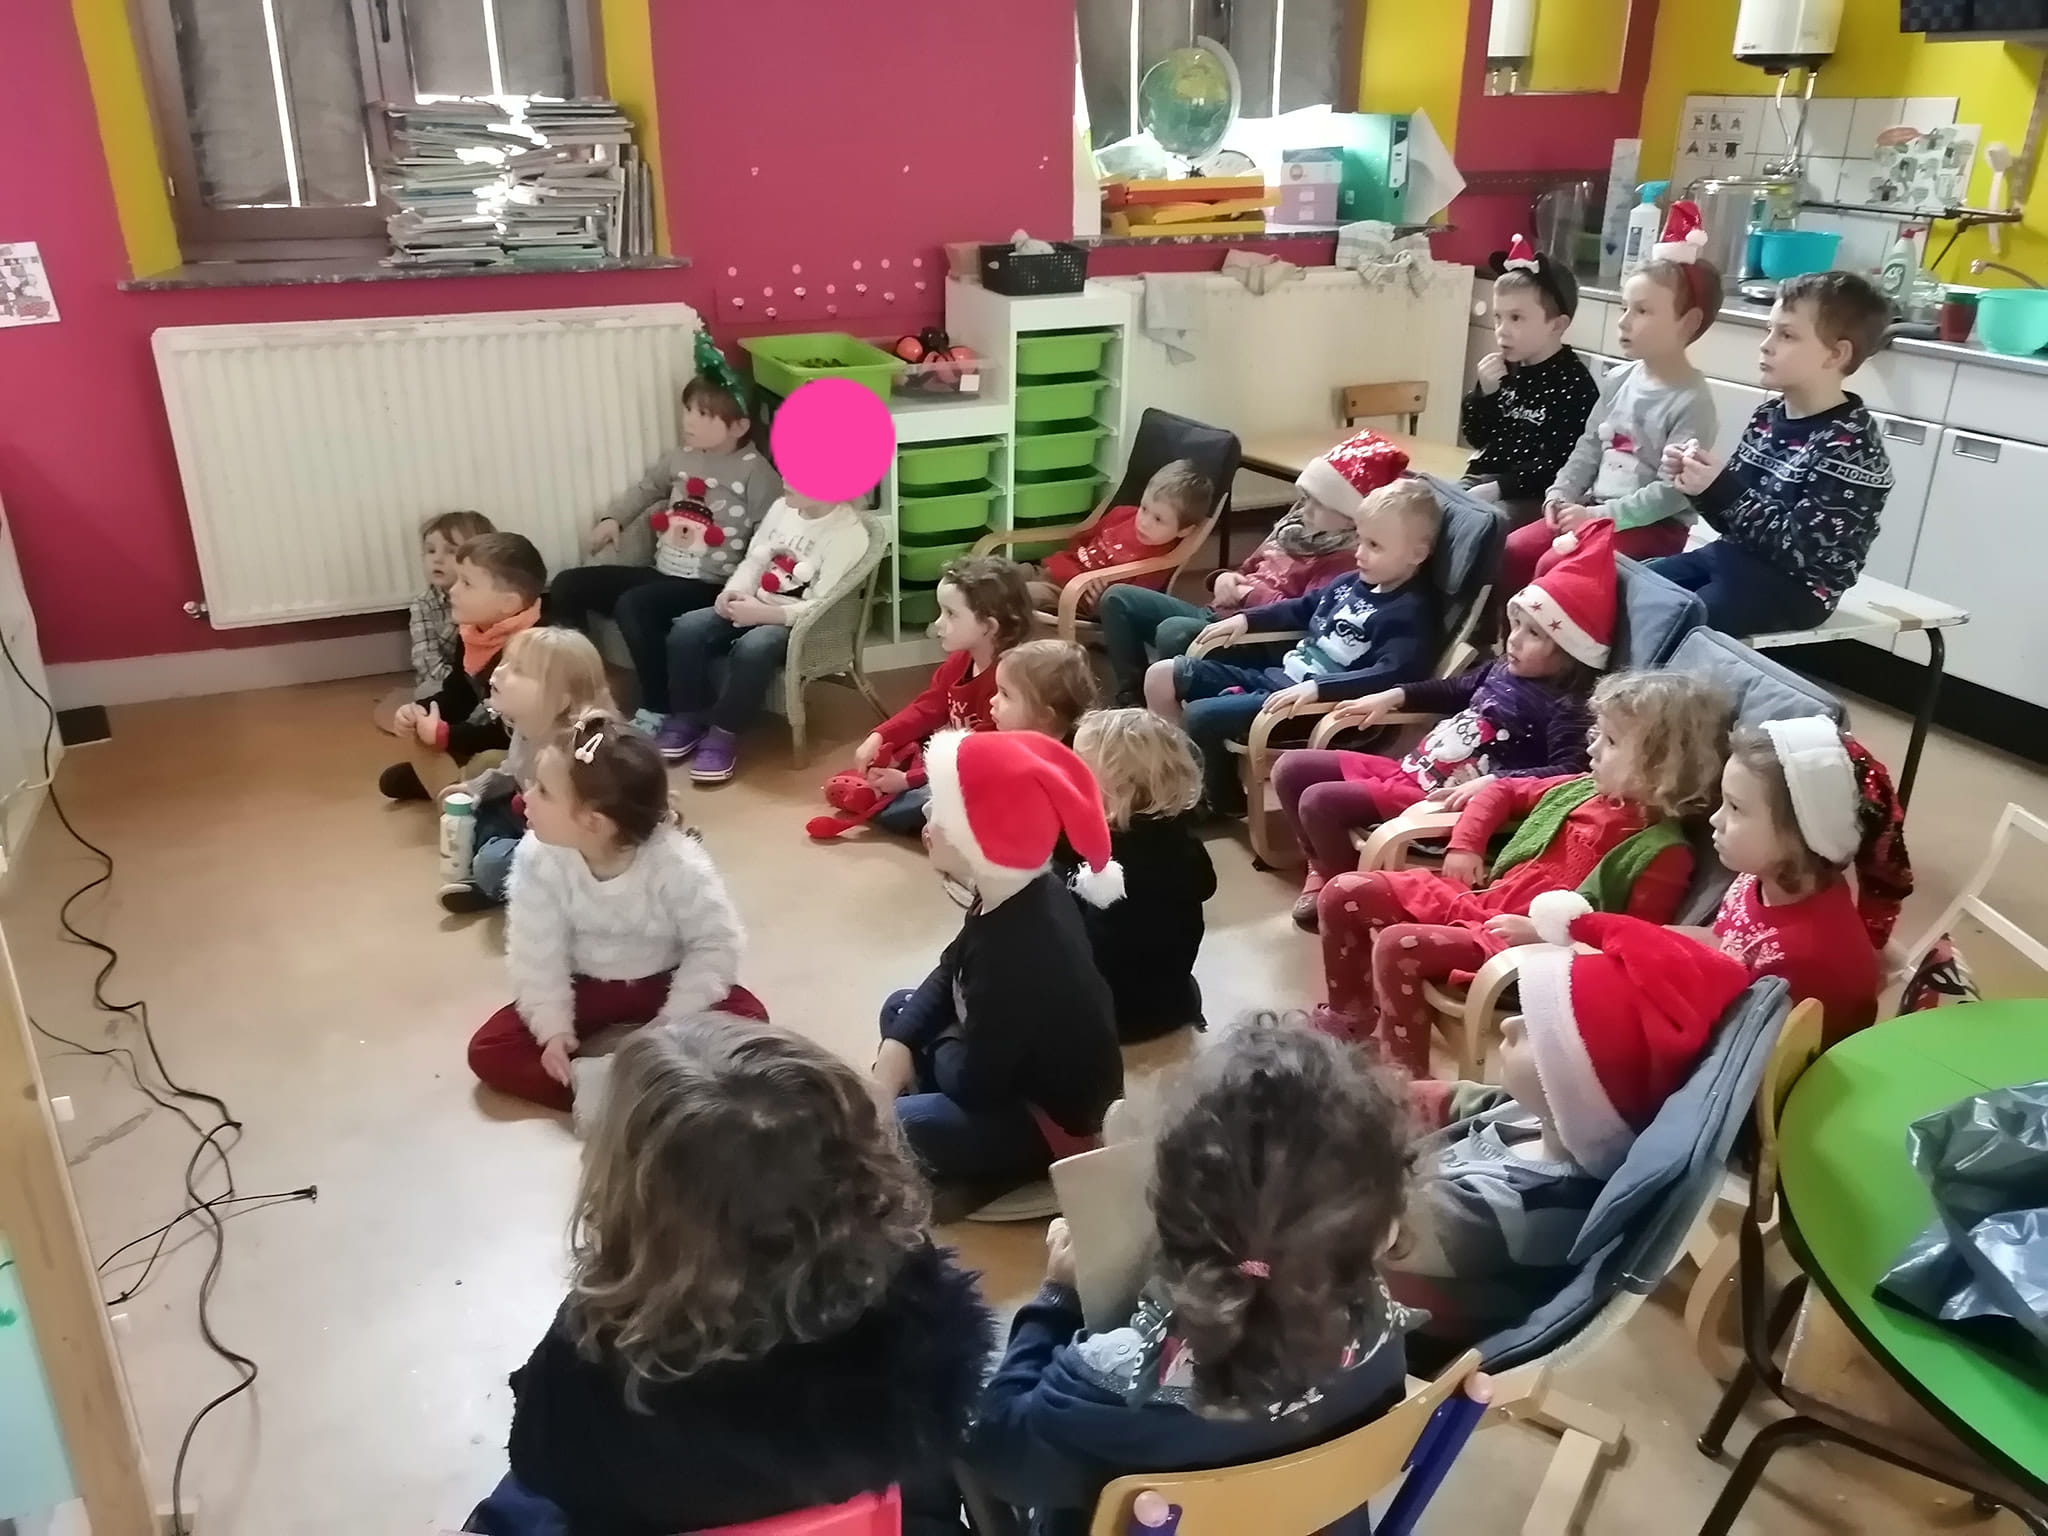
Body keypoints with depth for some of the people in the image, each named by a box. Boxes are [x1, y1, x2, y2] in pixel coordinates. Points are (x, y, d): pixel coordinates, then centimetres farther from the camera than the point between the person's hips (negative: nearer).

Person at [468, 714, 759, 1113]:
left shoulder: (677, 864, -30)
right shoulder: (537, 858, -22)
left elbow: (716, 945, -21)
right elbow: (537, 951, -14)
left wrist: (672, 1027, -24)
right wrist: (553, 1027, -20)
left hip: (664, 983, -2)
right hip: (585, 987, 2)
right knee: (488, 1052, -15)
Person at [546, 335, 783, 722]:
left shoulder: (753, 471, -11)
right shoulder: (680, 458, 10)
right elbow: (645, 487, 29)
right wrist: (613, 517, 13)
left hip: (709, 586, -8)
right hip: (662, 572, 8)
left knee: (632, 605, -34)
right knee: (567, 585, 0)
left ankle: (658, 712, -20)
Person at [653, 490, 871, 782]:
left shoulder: (848, 533, -17)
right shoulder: (782, 508, 6)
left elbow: (823, 607, -21)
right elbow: (754, 560, 13)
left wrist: (762, 613, -26)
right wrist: (734, 592, -8)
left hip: (803, 625, -7)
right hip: (755, 607, 7)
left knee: (753, 648, -37)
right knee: (687, 630, -16)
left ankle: (723, 733, -19)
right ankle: (687, 717, -1)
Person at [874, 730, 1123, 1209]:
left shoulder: (1016, 955, -36)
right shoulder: (1022, 894, -7)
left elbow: (974, 1084, -24)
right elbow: (950, 973, 8)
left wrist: (938, 1046, -3)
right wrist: (898, 1043, -5)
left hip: (1060, 1121, -9)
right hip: (1023, 1064, 10)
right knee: (900, 1009, 17)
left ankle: (996, 1170, 2)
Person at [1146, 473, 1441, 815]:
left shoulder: (1411, 614, -16)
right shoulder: (1353, 583, 11)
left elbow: (1390, 676, -31)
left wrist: (1317, 687, -38)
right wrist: (1247, 619, 19)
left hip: (1314, 705, -10)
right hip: (1277, 675, 10)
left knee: (1200, 716, -24)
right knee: (1161, 676, 5)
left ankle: (1221, 798, 2)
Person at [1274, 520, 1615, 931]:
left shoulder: (1565, 707, -14)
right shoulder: (1503, 669, 12)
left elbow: (1569, 771, -29)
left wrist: (1492, 782, -38)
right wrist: (1394, 696, 22)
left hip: (1439, 796, -9)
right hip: (1410, 769, 9)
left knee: (1319, 801, -23)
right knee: (1290, 769, 7)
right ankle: (1325, 868, 19)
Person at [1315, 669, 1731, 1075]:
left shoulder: (1664, 853, -13)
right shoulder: (1582, 790, 8)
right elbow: (1505, 790, 24)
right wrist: (1465, 845, 10)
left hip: (1518, 942, -8)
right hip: (1479, 900, 8)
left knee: (1397, 945, -30)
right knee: (1345, 893, 0)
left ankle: (1405, 1076, -12)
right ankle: (1349, 1016, 18)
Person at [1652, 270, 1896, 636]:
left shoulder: (1851, 446, -17)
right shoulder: (1768, 415, 6)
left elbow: (1800, 548, -22)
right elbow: (1733, 516, 10)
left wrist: (1719, 489, -26)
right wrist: (1700, 483, -10)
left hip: (1793, 585, -8)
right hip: (1734, 555, 8)